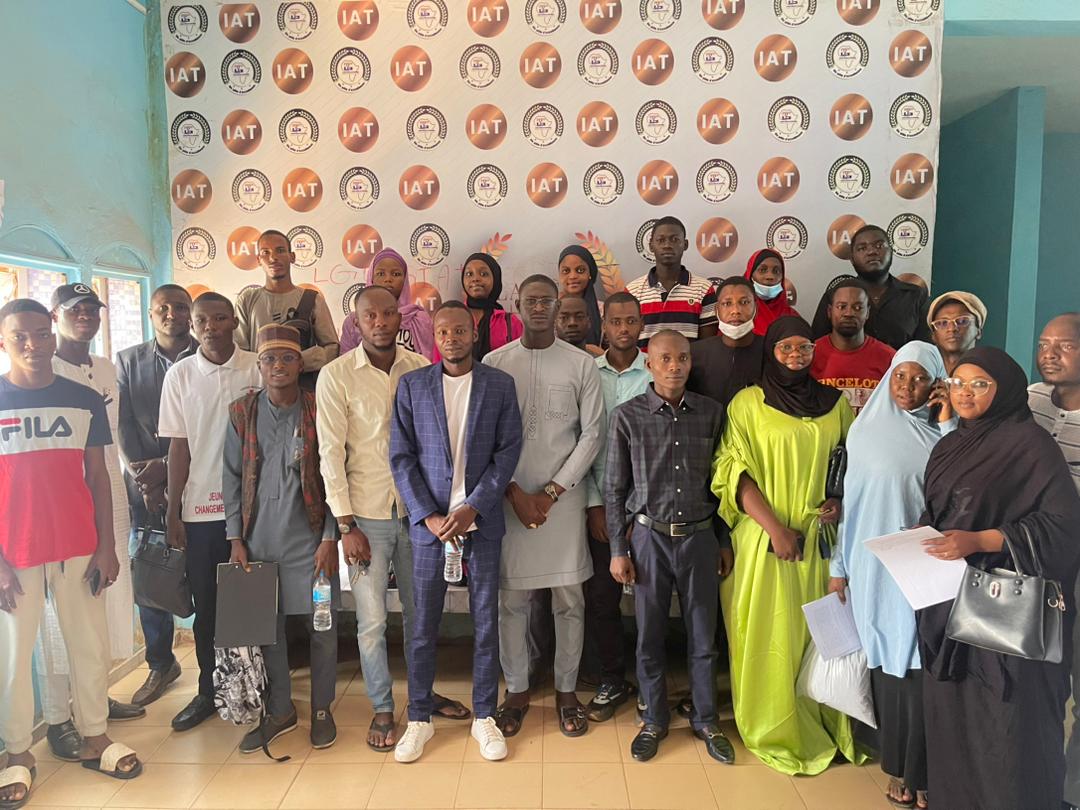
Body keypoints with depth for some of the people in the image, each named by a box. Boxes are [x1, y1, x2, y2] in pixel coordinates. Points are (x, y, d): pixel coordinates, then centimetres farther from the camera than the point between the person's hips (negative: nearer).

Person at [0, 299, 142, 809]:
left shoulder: (85, 400, 4)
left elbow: (97, 477, 6)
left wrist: (107, 547, 1)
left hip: (79, 547, 2)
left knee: (89, 643, 9)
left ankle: (94, 737, 23)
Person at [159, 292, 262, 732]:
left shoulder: (258, 369, -2)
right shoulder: (180, 374, 2)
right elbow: (179, 447, 4)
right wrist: (172, 512, 3)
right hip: (200, 508, 2)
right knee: (206, 605, 11)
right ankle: (208, 691, 27)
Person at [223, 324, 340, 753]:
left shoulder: (318, 411, -3)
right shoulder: (242, 413, 4)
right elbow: (232, 478, 6)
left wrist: (329, 538, -7)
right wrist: (235, 538, 1)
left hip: (309, 538, -2)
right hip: (259, 539, 2)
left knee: (321, 627, 5)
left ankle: (321, 709, 25)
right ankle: (279, 710, 30)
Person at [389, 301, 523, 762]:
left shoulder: (500, 385, 2)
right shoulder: (412, 385, 3)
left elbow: (508, 451, -2)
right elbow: (401, 456, 1)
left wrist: (473, 508, -11)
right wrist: (429, 516, -8)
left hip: (481, 519, 0)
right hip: (430, 521, 0)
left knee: (485, 620, 8)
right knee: (423, 624, 8)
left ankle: (484, 716, 24)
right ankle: (419, 719, 24)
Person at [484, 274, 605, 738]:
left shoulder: (581, 364, 2)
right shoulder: (495, 363, 3)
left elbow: (592, 434, -1)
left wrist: (551, 492, -7)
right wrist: (514, 493, -8)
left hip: (564, 496, 0)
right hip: (510, 496, 0)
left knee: (569, 599, 6)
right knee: (511, 599, 6)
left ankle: (566, 690, 24)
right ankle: (516, 689, 24)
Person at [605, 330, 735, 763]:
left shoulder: (711, 413, 0)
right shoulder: (627, 416, -5)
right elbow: (614, 488, -1)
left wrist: (725, 542, 8)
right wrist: (618, 550, -1)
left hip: (700, 536, 1)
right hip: (649, 536, -1)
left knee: (704, 635, 11)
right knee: (650, 635, 10)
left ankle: (706, 720, 31)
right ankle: (655, 719, 30)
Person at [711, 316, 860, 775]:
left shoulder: (835, 403, 9)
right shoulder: (748, 403, -2)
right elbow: (735, 473, -7)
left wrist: (840, 501, -3)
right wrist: (775, 528, -14)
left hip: (820, 536, 3)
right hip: (764, 538, -3)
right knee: (770, 633, 4)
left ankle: (826, 724, 27)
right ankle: (776, 730, 22)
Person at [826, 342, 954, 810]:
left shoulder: (942, 435, 3)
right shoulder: (865, 430, 3)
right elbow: (853, 502, 6)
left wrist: (949, 424, -12)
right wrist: (839, 566, 5)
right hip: (875, 569, 0)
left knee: (920, 670, 0)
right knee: (888, 667, 8)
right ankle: (899, 768, 23)